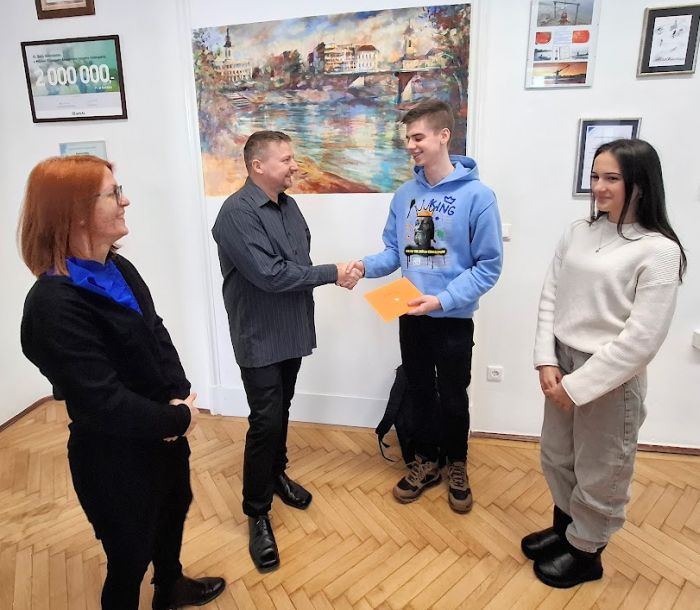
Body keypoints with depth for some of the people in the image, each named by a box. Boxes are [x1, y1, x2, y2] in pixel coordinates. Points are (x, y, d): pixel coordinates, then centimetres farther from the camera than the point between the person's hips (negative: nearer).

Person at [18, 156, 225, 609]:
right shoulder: (54, 305, -28)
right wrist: (179, 419, -18)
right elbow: (102, 403, -29)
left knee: (174, 513, 30)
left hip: (162, 436, 9)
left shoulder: (118, 269, -1)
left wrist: (179, 396, -14)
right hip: (116, 460, -8)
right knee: (131, 556, 16)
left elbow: (156, 334, 2)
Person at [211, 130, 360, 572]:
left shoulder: (289, 205, 7)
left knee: (282, 410, 19)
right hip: (260, 336, -7)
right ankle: (257, 514, 16)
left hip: (291, 330, 7)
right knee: (265, 421, -2)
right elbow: (270, 274, -27)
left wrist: (332, 275, -6)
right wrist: (332, 274, -20)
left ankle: (277, 473, 42)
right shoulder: (237, 213, -19)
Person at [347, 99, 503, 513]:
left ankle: (457, 466, 38)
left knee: (453, 398, 13)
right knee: (420, 392, 17)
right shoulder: (405, 194, 1)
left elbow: (489, 266, -14)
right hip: (410, 316, 4)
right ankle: (427, 460, 39)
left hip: (454, 319, -4)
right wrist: (367, 265, -14)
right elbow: (395, 251, 7)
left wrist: (443, 300, -24)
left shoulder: (477, 195, -14)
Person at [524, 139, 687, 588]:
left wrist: (579, 385, -16)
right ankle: (563, 529, 47)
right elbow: (550, 298, 3)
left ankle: (585, 552, 38)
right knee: (557, 459, 22)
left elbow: (643, 338, -17)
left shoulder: (659, 251, -14)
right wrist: (546, 362, -7)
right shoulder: (578, 233, 4)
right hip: (563, 366, 6)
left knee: (599, 475, 13)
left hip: (611, 378, -6)